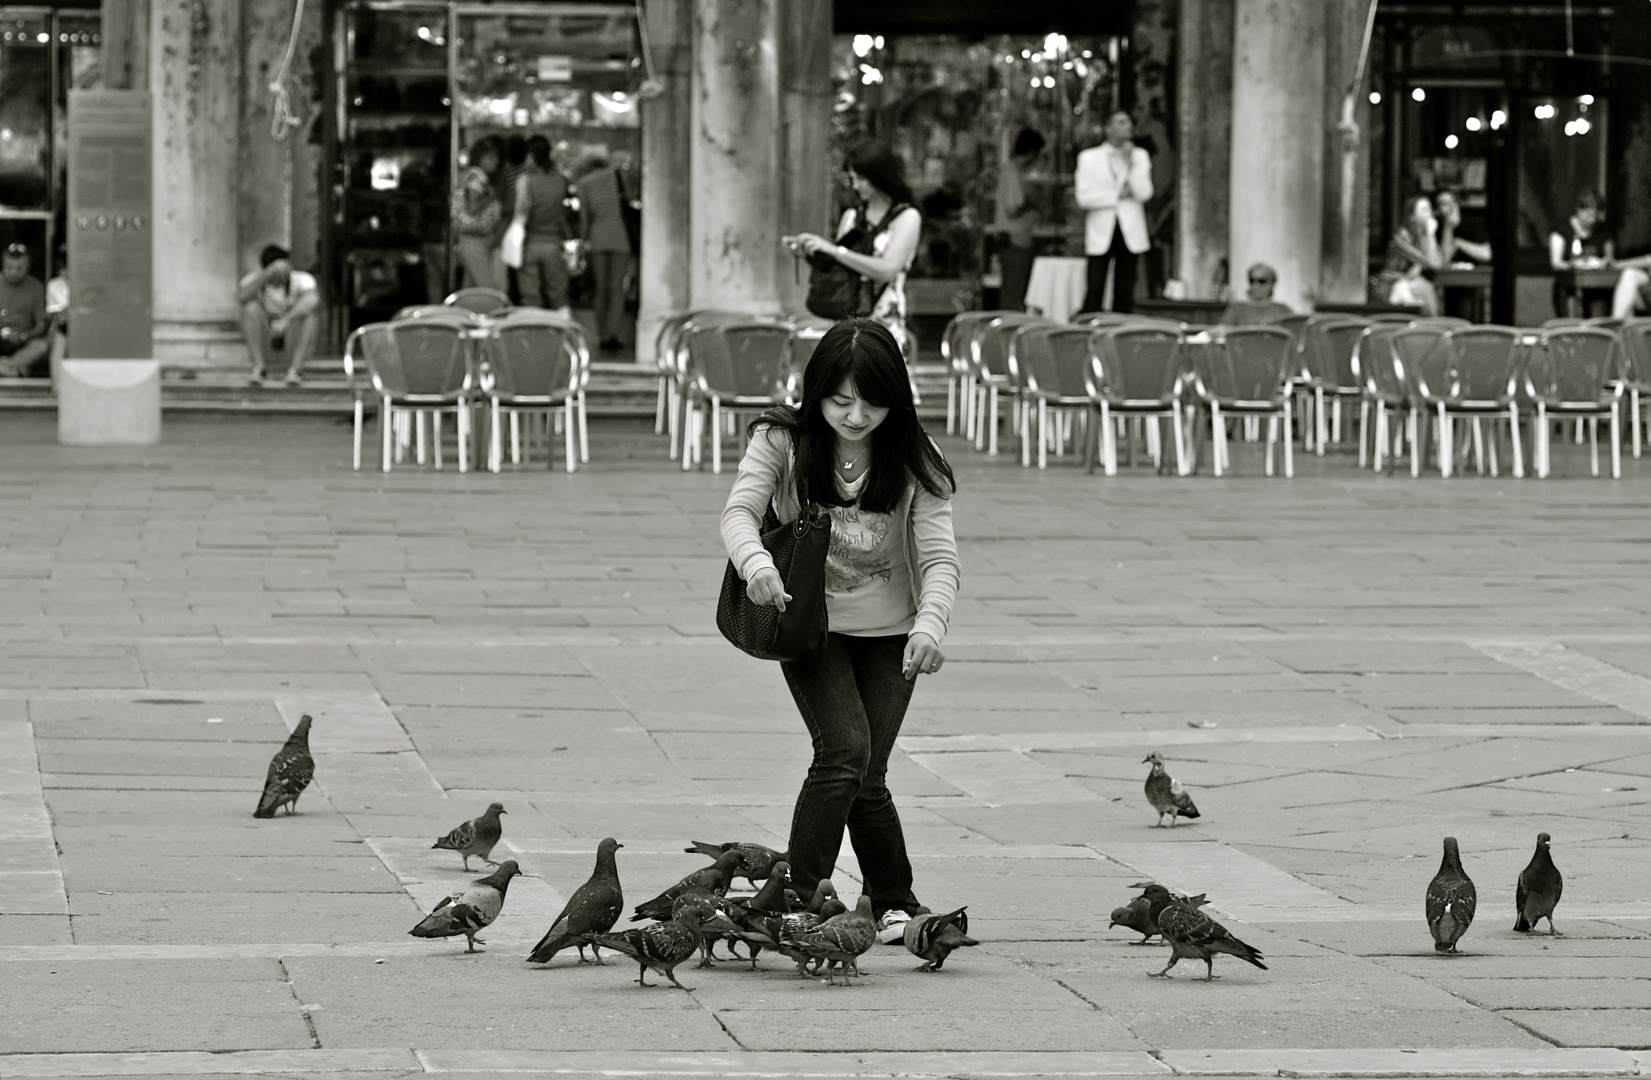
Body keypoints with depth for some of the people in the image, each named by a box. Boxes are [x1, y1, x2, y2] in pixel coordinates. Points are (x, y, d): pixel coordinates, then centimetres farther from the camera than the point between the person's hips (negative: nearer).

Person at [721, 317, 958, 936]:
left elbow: (939, 558, -15)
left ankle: (894, 904, 16)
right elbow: (740, 511, -21)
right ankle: (801, 896, -14)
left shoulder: (913, 462, -9)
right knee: (847, 749, -20)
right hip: (810, 626, -1)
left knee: (865, 775, -3)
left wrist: (929, 627, -34)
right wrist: (756, 562, -44)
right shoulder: (784, 442, -10)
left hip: (889, 634, 1)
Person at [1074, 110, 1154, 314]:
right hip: (1100, 233, -2)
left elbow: (1144, 194, -3)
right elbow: (1084, 198, -4)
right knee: (1095, 289, -8)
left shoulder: (1140, 157, 11)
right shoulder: (1089, 158, 6)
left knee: (1125, 292, 1)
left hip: (1130, 232, 2)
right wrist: (1117, 195, -5)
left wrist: (1130, 163, -9)